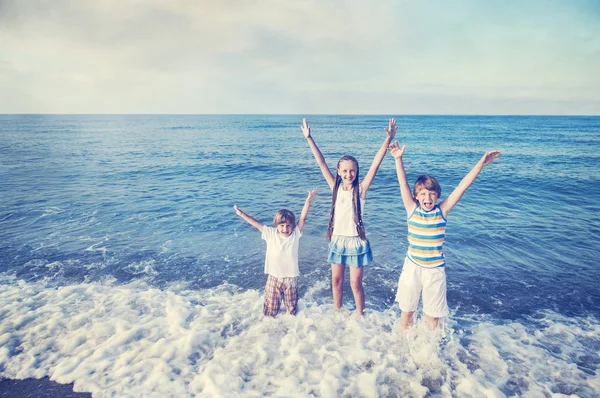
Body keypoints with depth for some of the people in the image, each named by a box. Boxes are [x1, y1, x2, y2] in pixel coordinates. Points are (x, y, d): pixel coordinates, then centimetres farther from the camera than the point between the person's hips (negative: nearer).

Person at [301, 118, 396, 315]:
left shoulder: (360, 189, -10)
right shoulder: (335, 187, -2)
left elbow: (375, 164, -19)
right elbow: (321, 162, -6)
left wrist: (388, 140, -28)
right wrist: (309, 138, -9)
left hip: (355, 241, -3)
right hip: (337, 240, 3)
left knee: (355, 283, 7)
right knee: (336, 281, 16)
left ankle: (360, 317, 29)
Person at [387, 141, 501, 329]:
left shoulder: (442, 210, -6)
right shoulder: (412, 209, -6)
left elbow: (462, 186, -12)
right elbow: (403, 184, -16)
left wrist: (481, 164, -17)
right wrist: (398, 159, -25)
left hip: (435, 270, 0)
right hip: (412, 267, 0)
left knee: (432, 316, 12)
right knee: (406, 311, 14)